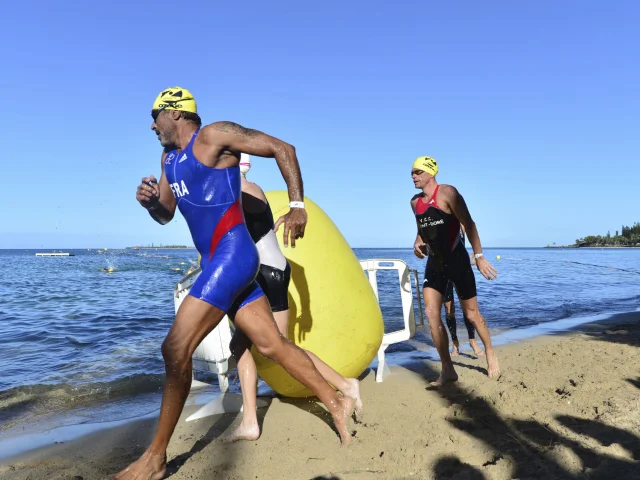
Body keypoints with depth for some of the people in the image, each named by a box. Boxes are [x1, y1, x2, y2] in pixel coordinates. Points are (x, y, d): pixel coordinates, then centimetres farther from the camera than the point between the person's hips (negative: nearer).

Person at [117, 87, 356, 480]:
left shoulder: (215, 135, -6)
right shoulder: (169, 157, 19)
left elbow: (283, 148, -6)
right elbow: (165, 215, 23)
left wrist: (298, 206, -9)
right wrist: (149, 200, 0)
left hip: (233, 257, -9)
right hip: (216, 262, 9)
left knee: (176, 349, -11)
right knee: (272, 345, 10)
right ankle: (337, 403, 23)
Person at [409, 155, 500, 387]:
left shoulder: (447, 192, -12)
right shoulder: (415, 202, 7)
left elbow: (469, 224, -14)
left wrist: (479, 256, -19)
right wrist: (417, 243, -1)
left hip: (456, 260, -5)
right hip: (434, 262, 5)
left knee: (471, 313, 5)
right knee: (431, 313, -7)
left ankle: (490, 354, 32)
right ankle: (447, 370, 1)